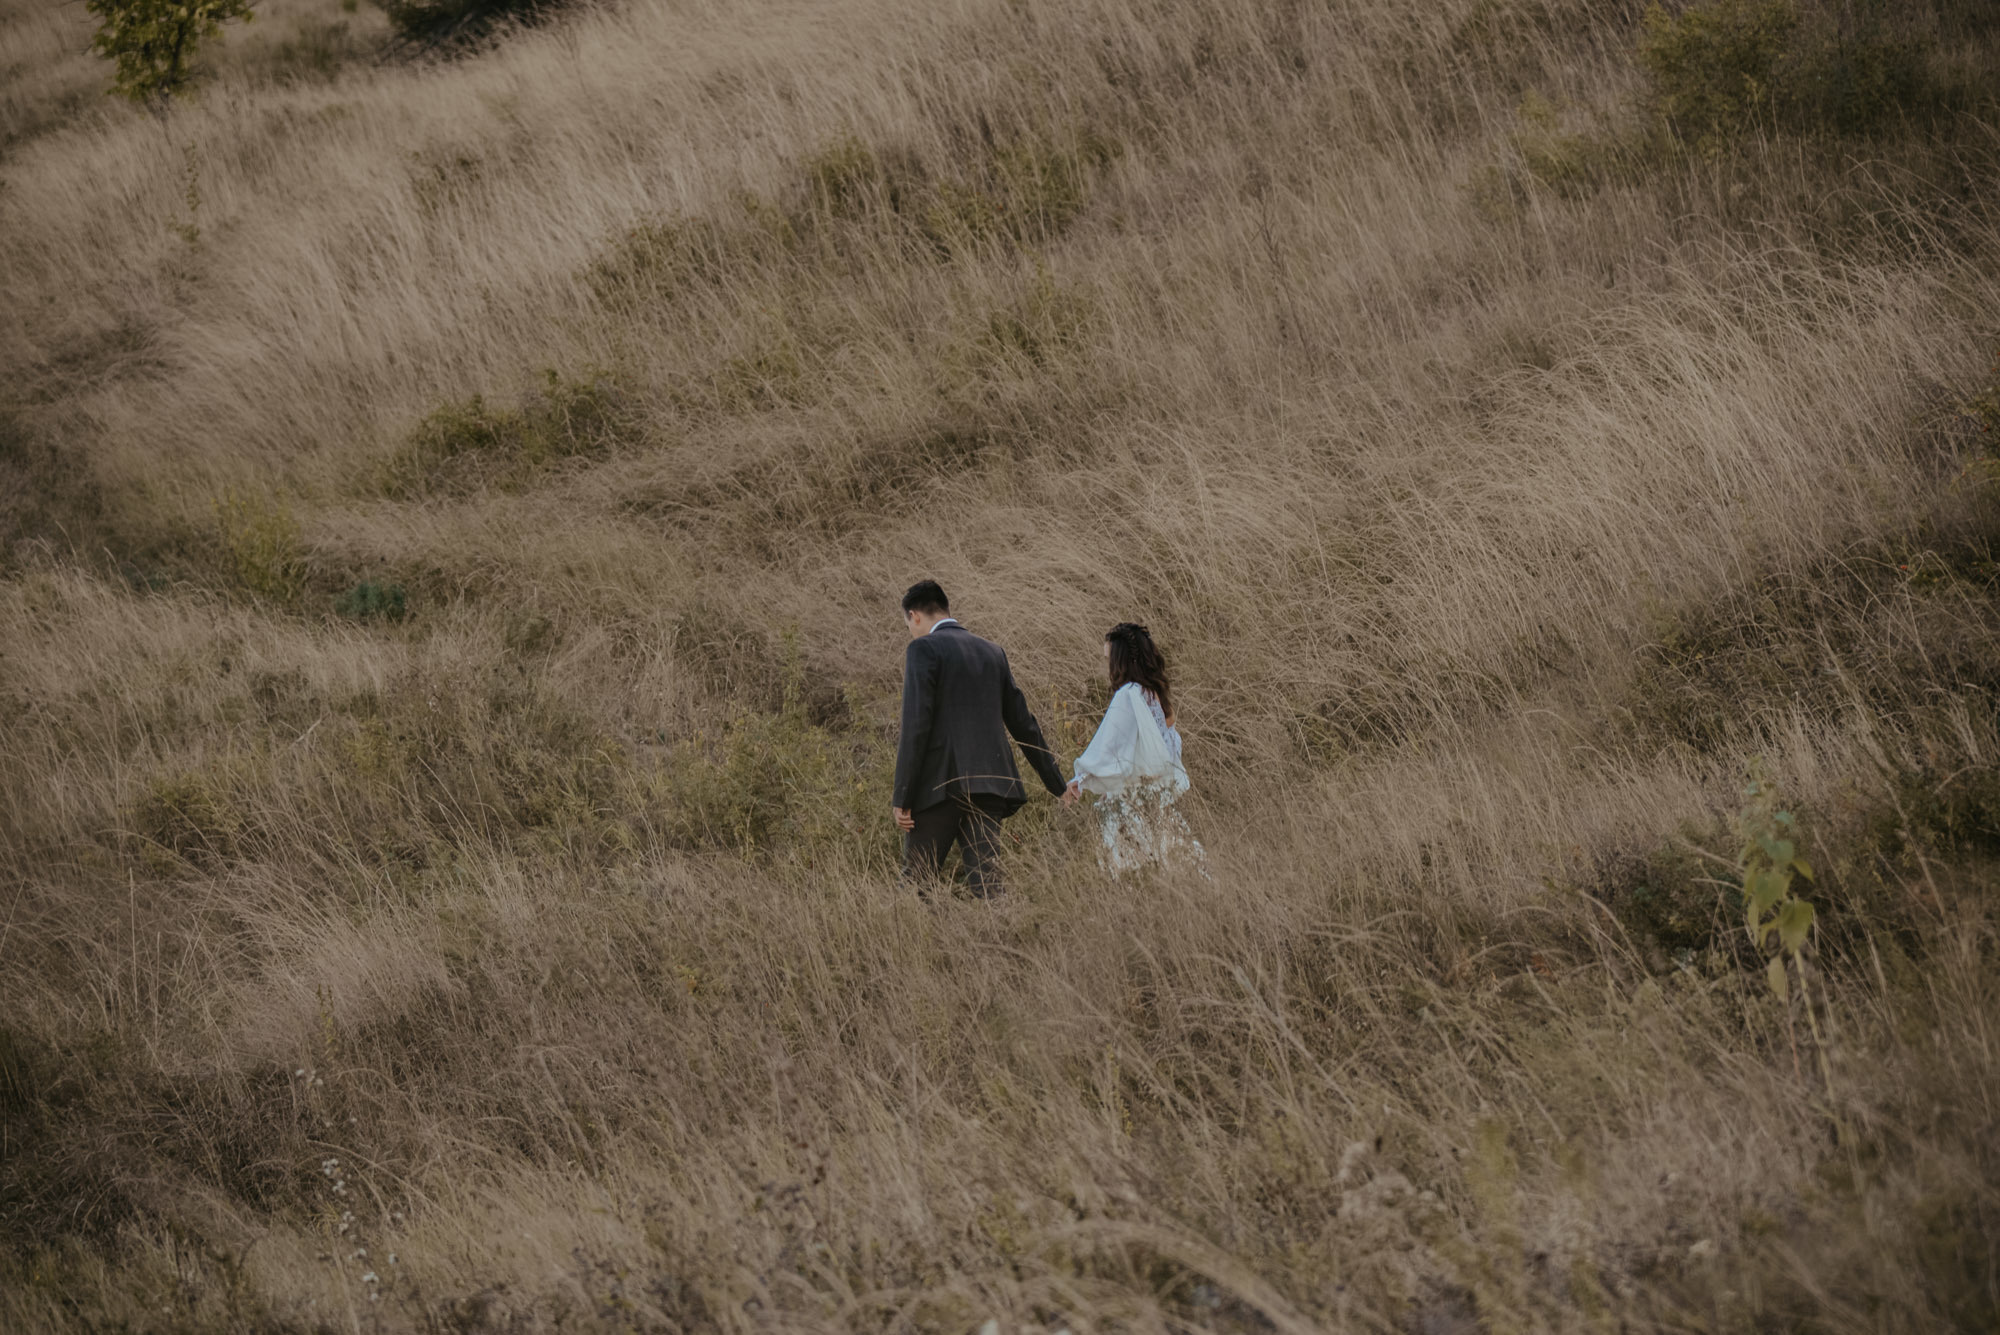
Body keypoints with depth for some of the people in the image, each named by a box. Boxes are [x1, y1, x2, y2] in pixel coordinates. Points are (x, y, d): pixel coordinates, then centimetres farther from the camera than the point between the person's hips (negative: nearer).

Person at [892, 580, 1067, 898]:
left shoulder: (923, 649, -3)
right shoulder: (992, 652, 17)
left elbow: (916, 725, -12)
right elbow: (1024, 724, 20)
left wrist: (902, 798, -12)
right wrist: (1059, 787, 26)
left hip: (941, 785, -6)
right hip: (989, 784, 6)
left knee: (916, 880, 1)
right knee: (985, 880, 1)